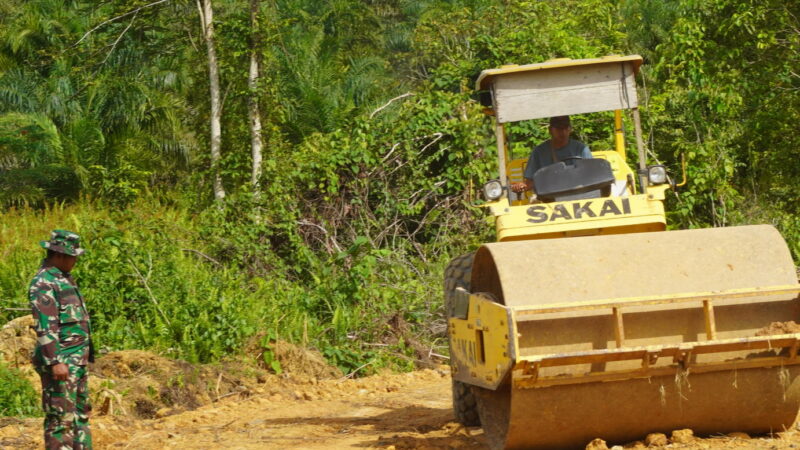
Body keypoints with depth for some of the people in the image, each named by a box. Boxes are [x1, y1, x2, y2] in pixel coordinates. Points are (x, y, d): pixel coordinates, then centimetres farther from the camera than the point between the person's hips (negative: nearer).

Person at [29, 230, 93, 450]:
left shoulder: (63, 278, 15)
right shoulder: (44, 283, -17)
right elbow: (45, 327, -23)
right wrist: (55, 362, -28)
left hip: (76, 361, 10)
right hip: (60, 361, -10)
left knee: (80, 414, 14)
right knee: (61, 417, -8)